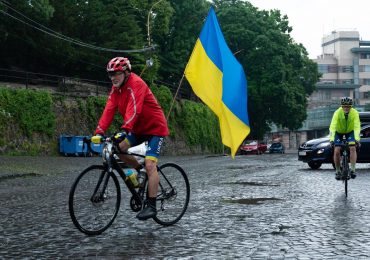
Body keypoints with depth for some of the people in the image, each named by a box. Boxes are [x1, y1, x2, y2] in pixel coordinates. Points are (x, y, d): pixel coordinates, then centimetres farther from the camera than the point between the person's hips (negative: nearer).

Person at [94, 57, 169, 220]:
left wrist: (125, 130, -47)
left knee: (150, 164, -19)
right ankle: (140, 170, 13)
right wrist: (99, 131, -20)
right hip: (139, 129, 8)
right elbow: (109, 110, -8)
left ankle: (151, 206, -15)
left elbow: (133, 109, -35)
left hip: (155, 128, -8)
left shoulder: (136, 84, -22)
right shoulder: (116, 88, 1)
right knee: (117, 148, -8)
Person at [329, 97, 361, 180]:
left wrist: (357, 138, -49)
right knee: (337, 151, -9)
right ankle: (337, 171, 7)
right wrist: (331, 139, -51)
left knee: (352, 148, -19)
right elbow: (333, 126, -40)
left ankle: (353, 169, -13)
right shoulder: (337, 112, -32)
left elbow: (357, 126, -35)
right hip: (339, 132, 0)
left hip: (350, 131, 1)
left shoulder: (354, 113, -28)